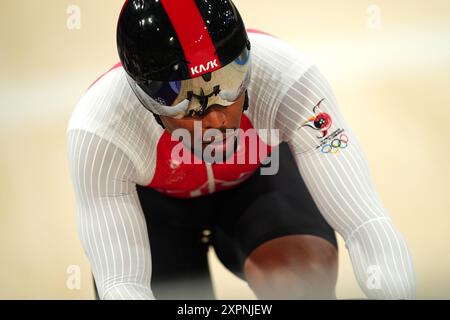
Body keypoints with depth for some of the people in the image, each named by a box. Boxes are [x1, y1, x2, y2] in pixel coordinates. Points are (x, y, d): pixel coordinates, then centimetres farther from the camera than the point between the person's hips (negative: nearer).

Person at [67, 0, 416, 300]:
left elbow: (370, 225, -39)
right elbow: (121, 282, -36)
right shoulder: (98, 134, -37)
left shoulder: (286, 78, -38)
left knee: (306, 270, -30)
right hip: (156, 200, 1)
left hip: (256, 177, 0)